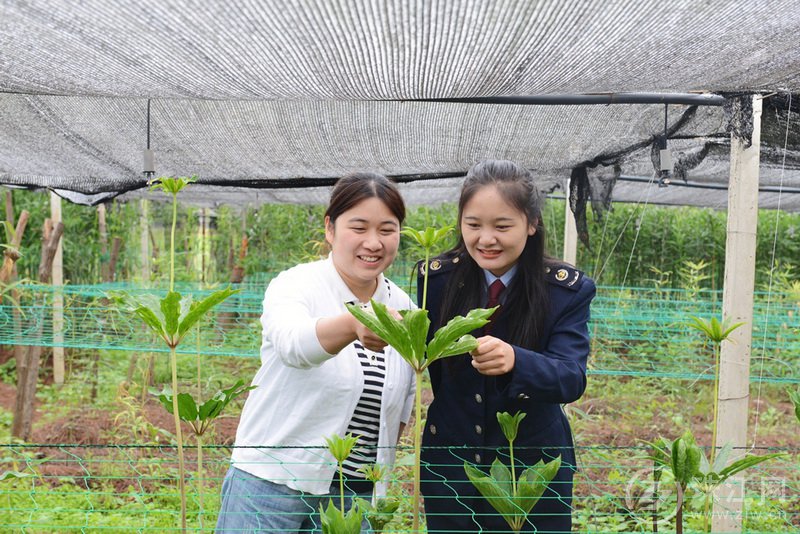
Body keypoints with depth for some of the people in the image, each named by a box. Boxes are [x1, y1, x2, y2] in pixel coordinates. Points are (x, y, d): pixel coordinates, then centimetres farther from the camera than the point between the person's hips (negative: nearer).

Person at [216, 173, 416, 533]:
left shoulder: (403, 308, 3)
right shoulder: (295, 285, -11)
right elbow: (293, 344, -34)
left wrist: (381, 464, 8)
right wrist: (354, 324, -52)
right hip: (271, 481, -4)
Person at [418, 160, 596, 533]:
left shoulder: (568, 290, -14)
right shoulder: (437, 278, -9)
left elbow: (572, 378, -26)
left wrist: (514, 361, -44)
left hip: (534, 465, -1)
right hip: (449, 464, 2)